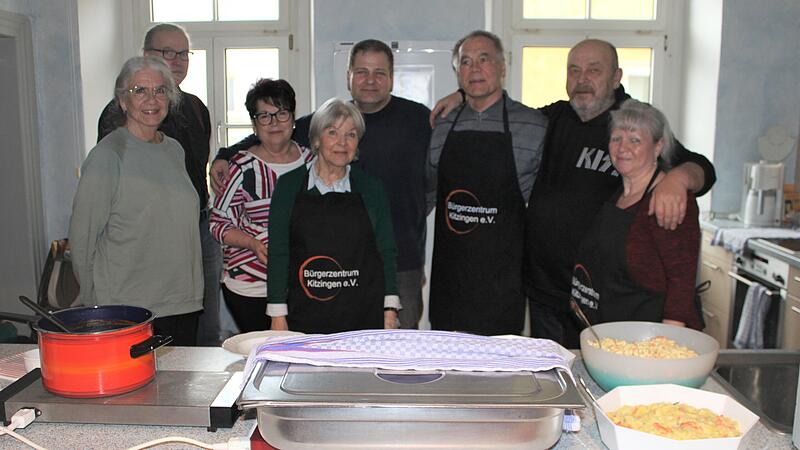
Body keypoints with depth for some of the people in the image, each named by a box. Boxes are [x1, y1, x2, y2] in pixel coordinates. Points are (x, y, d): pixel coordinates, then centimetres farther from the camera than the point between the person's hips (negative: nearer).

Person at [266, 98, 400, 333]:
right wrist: (278, 314, -3)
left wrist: (390, 311, 0)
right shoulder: (289, 185, 3)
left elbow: (386, 252, 7)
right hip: (305, 315, 0)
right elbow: (278, 252, 2)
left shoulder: (370, 187, 5)